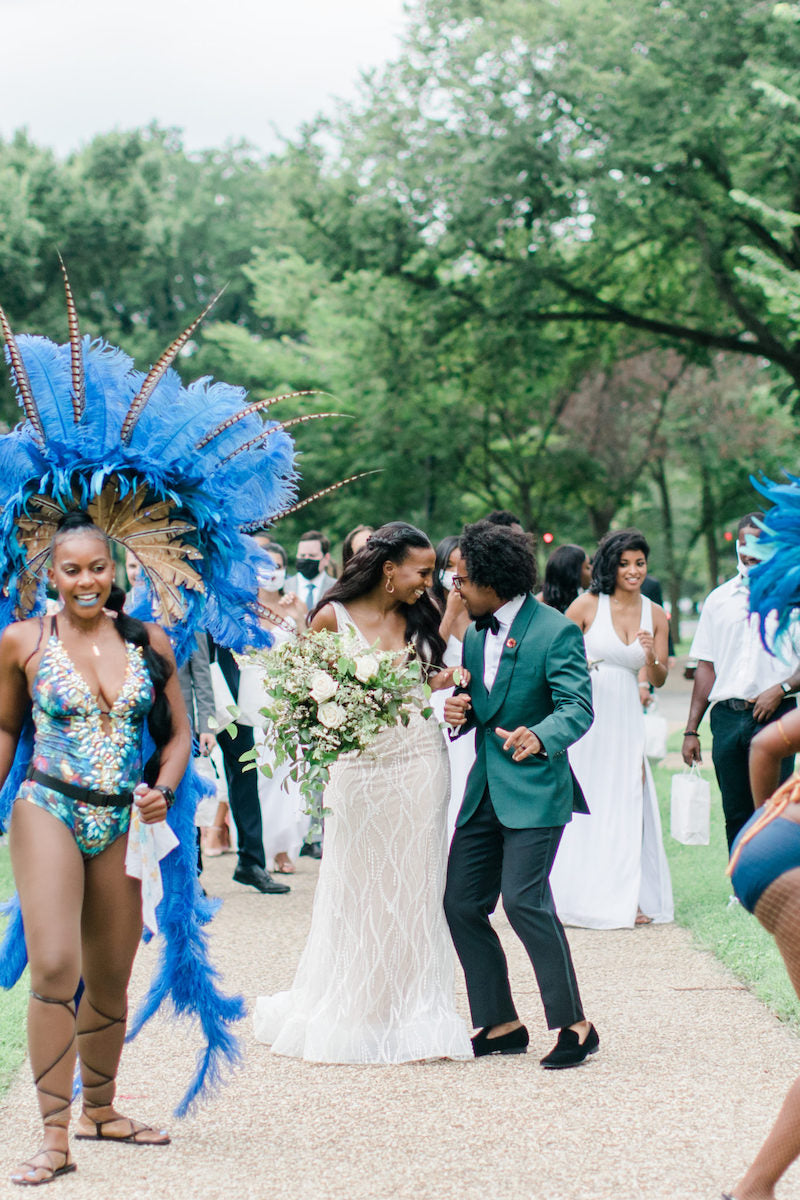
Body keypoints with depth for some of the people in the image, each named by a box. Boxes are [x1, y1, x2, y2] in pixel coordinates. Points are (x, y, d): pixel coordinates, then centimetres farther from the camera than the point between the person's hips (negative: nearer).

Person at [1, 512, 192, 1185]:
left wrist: (163, 791, -6)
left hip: (123, 825, 3)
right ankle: (56, 1140, -10)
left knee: (111, 979, 12)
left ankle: (99, 1111, 33)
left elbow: (178, 733, 11)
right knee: (55, 969, -15)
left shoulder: (150, 643, 5)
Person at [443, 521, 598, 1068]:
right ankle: (502, 1024, 17)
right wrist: (458, 710, -2)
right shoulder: (475, 634, 12)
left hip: (535, 788, -8)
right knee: (462, 903, 5)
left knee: (524, 900, -17)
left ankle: (574, 1023, -4)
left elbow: (578, 707, -18)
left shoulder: (556, 631, -11)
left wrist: (539, 737, -38)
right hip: (485, 790, 8)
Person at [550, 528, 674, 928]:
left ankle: (626, 898, 8)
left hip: (626, 719, 3)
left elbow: (658, 680, 8)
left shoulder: (655, 614, 7)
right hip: (586, 715, -3)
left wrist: (651, 658, -10)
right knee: (582, 804, 1)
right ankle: (580, 895, 10)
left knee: (626, 805, 2)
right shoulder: (588, 605, -4)